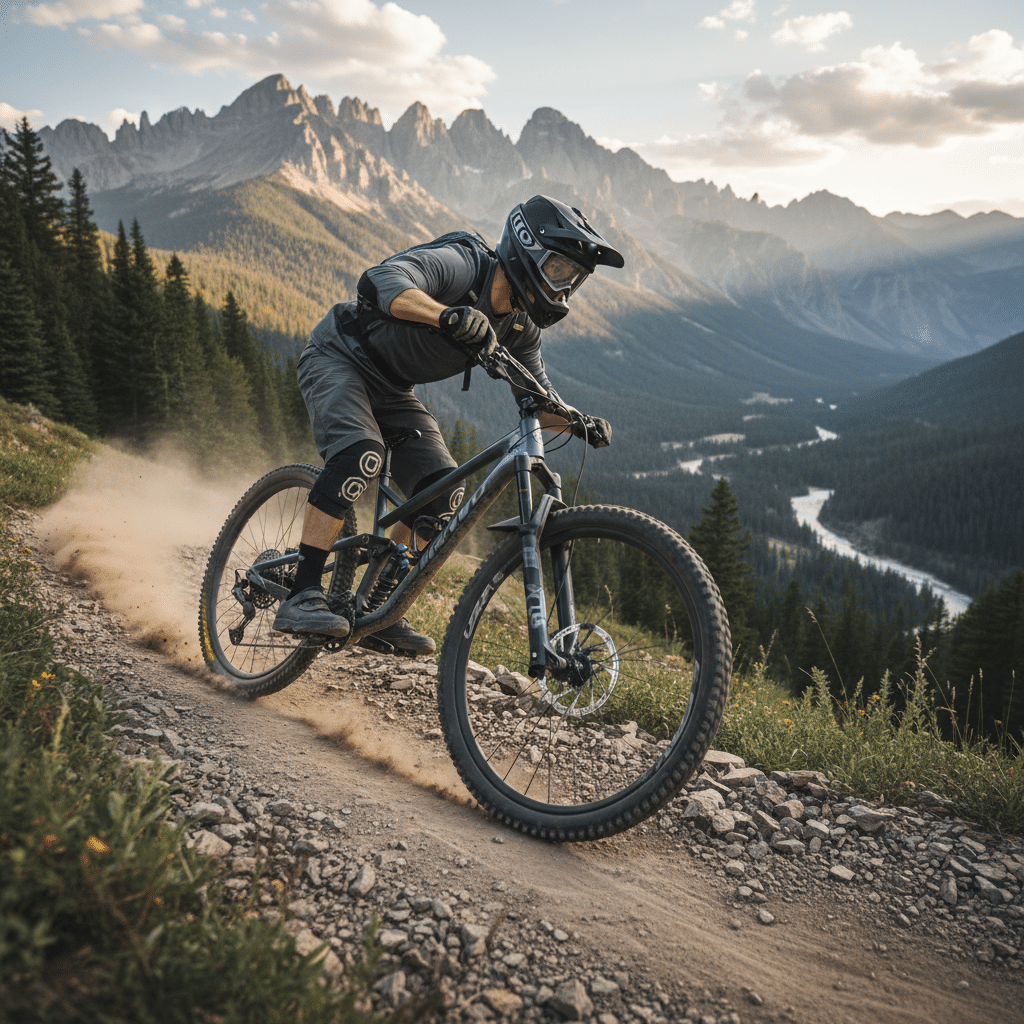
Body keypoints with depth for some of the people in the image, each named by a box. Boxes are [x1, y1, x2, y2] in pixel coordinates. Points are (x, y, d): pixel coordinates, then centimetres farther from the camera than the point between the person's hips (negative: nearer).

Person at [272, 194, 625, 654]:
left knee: (445, 492, -8)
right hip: (338, 358, -7)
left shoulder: (520, 327, -5)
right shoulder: (458, 263, -27)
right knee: (360, 456, -33)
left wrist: (579, 421, -17)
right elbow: (381, 281, -44)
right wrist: (449, 316, -61)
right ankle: (301, 598, -27)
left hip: (390, 388, 7)